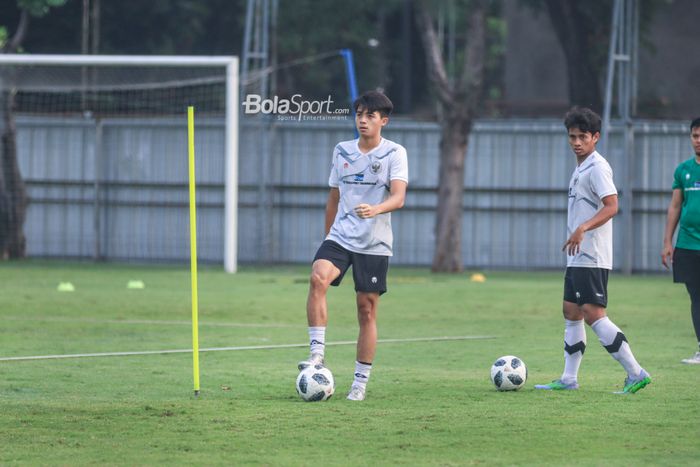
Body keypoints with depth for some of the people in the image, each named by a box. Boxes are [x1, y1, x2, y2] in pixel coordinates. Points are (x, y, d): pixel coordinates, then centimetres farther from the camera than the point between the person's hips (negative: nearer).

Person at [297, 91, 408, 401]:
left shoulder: (394, 153, -3)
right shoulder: (342, 151, 10)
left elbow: (398, 197, -17)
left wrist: (375, 209, -37)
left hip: (375, 244, -3)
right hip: (340, 236, 3)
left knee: (367, 310, 1)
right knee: (317, 279, -26)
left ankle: (360, 383, 10)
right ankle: (317, 353, -25)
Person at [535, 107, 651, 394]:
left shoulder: (597, 168, -13)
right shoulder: (580, 168, 17)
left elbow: (611, 206, -24)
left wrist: (582, 228, -34)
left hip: (592, 258, -10)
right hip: (578, 257, 10)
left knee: (593, 314, -14)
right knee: (571, 313, 12)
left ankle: (635, 373, -13)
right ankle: (568, 379, 18)